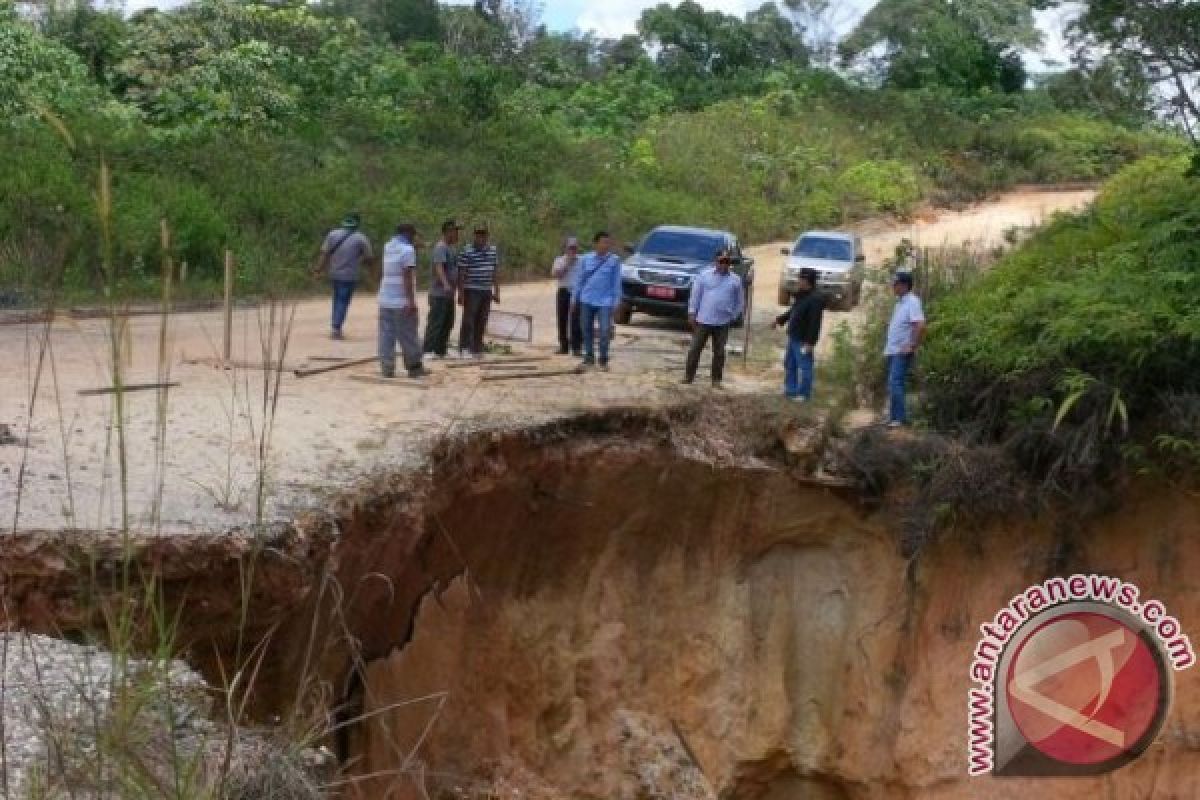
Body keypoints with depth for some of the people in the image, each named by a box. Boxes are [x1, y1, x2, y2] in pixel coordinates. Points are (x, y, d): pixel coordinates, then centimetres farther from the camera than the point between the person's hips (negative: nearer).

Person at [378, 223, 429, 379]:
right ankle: (414, 367, 9)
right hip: (402, 301, -6)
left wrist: (415, 244, 31)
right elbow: (407, 277, -16)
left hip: (385, 300, 6)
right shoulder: (408, 250, -9)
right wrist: (411, 300, -17)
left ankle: (387, 368, 2)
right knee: (408, 337, 2)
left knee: (386, 336, 4)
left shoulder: (387, 247, 13)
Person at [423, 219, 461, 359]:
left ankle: (440, 351, 18)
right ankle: (428, 350, -8)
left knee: (448, 323, 11)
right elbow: (439, 268, -27)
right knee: (436, 322, -10)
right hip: (439, 293, -10)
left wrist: (458, 287, 28)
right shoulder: (441, 247, -14)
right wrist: (445, 284, -40)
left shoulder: (453, 248, 17)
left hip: (449, 293, 10)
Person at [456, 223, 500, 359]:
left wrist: (496, 291, 13)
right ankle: (464, 348, -2)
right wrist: (461, 293, -10)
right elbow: (461, 274, -7)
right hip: (471, 291, -5)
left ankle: (477, 348, 14)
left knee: (481, 322, 7)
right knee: (468, 320, -5)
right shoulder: (466, 251, -6)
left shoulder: (493, 251, 11)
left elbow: (495, 272, 16)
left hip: (487, 292, 5)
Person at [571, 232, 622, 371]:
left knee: (605, 331, -8)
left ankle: (603, 360, 7)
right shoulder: (586, 259, 2)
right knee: (587, 330, 9)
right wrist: (574, 299, 9)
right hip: (587, 300, 2)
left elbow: (616, 283, 0)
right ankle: (589, 358, 22)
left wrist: (615, 301, -3)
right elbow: (579, 280, 9)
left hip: (605, 302, -2)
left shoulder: (614, 260, -3)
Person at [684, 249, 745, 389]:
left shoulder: (736, 280, 5)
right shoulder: (705, 275, 1)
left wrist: (733, 316, 5)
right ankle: (689, 376, 11)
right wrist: (692, 313, -2)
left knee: (719, 352, 6)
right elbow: (695, 294, 2)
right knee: (695, 349, 2)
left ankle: (716, 380, 15)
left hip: (723, 323, 1)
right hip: (703, 320, -1)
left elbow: (740, 301, 11)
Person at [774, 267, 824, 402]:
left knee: (804, 366, 0)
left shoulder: (815, 299, -23)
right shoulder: (801, 295, 9)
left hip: (803, 340, -11)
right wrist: (781, 319, 22)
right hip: (794, 337, 11)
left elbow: (815, 323, -25)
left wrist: (810, 342, -25)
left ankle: (804, 394, 10)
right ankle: (791, 389, 32)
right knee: (789, 364, 20)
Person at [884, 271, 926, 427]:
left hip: (902, 352, -9)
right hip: (892, 351, 10)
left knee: (895, 384, -14)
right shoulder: (900, 302, 16)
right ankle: (893, 417, 16)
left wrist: (912, 346, -21)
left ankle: (899, 418, -11)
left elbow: (920, 325, -23)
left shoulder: (912, 302, -13)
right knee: (893, 385, 11)